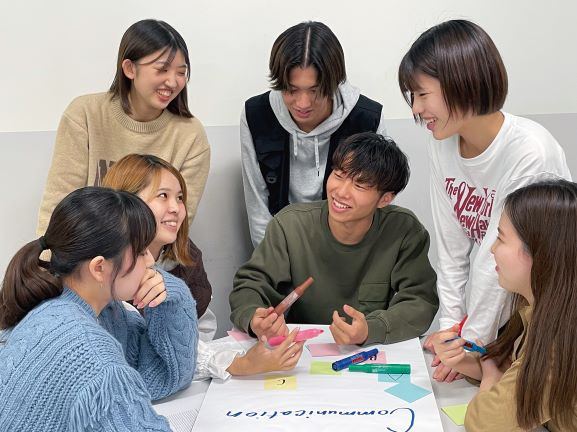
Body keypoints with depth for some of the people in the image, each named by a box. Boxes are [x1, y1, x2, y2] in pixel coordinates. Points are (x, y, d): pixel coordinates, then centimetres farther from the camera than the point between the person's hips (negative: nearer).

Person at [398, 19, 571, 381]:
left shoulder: (530, 152, -29)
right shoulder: (442, 146, -9)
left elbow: (499, 257, -24)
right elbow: (452, 244, -3)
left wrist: (472, 341, -17)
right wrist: (451, 322, -5)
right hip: (502, 307, 5)